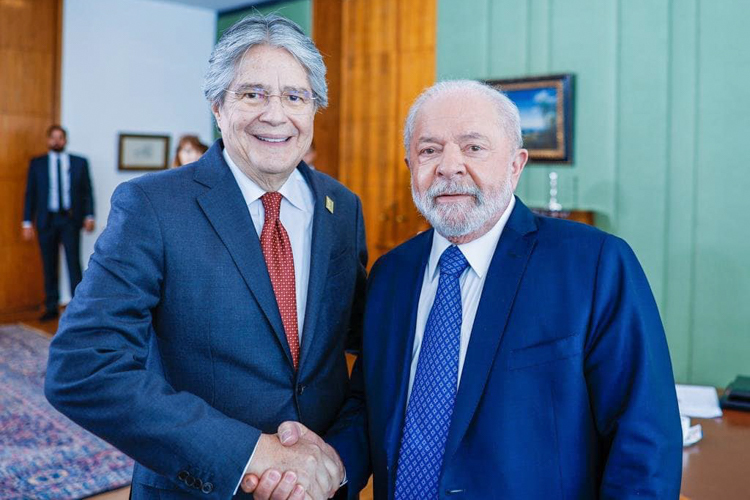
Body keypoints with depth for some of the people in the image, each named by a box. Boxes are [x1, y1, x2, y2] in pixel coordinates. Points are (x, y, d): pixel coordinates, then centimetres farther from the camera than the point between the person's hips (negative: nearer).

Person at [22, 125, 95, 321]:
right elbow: (30, 194, 7)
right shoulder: (37, 163, 8)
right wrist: (27, 222, 1)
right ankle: (51, 307, 13)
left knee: (74, 262, -7)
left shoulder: (80, 162, 7)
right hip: (46, 220, 1)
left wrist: (89, 216, -6)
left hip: (70, 219, -1)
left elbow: (87, 191, 5)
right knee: (49, 266, 6)